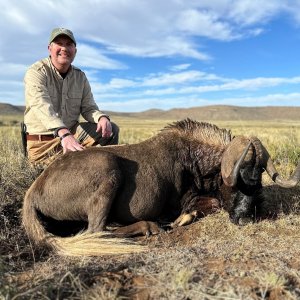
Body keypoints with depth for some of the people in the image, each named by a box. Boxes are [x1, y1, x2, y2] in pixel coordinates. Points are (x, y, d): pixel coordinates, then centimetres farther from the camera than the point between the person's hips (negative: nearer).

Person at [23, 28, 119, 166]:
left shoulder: (80, 77, 5)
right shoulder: (36, 72, -12)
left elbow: (88, 108, 4)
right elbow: (42, 106, -29)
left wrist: (102, 117, -21)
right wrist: (64, 134, -46)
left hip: (72, 132, 5)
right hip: (42, 142, -5)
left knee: (111, 129, -9)